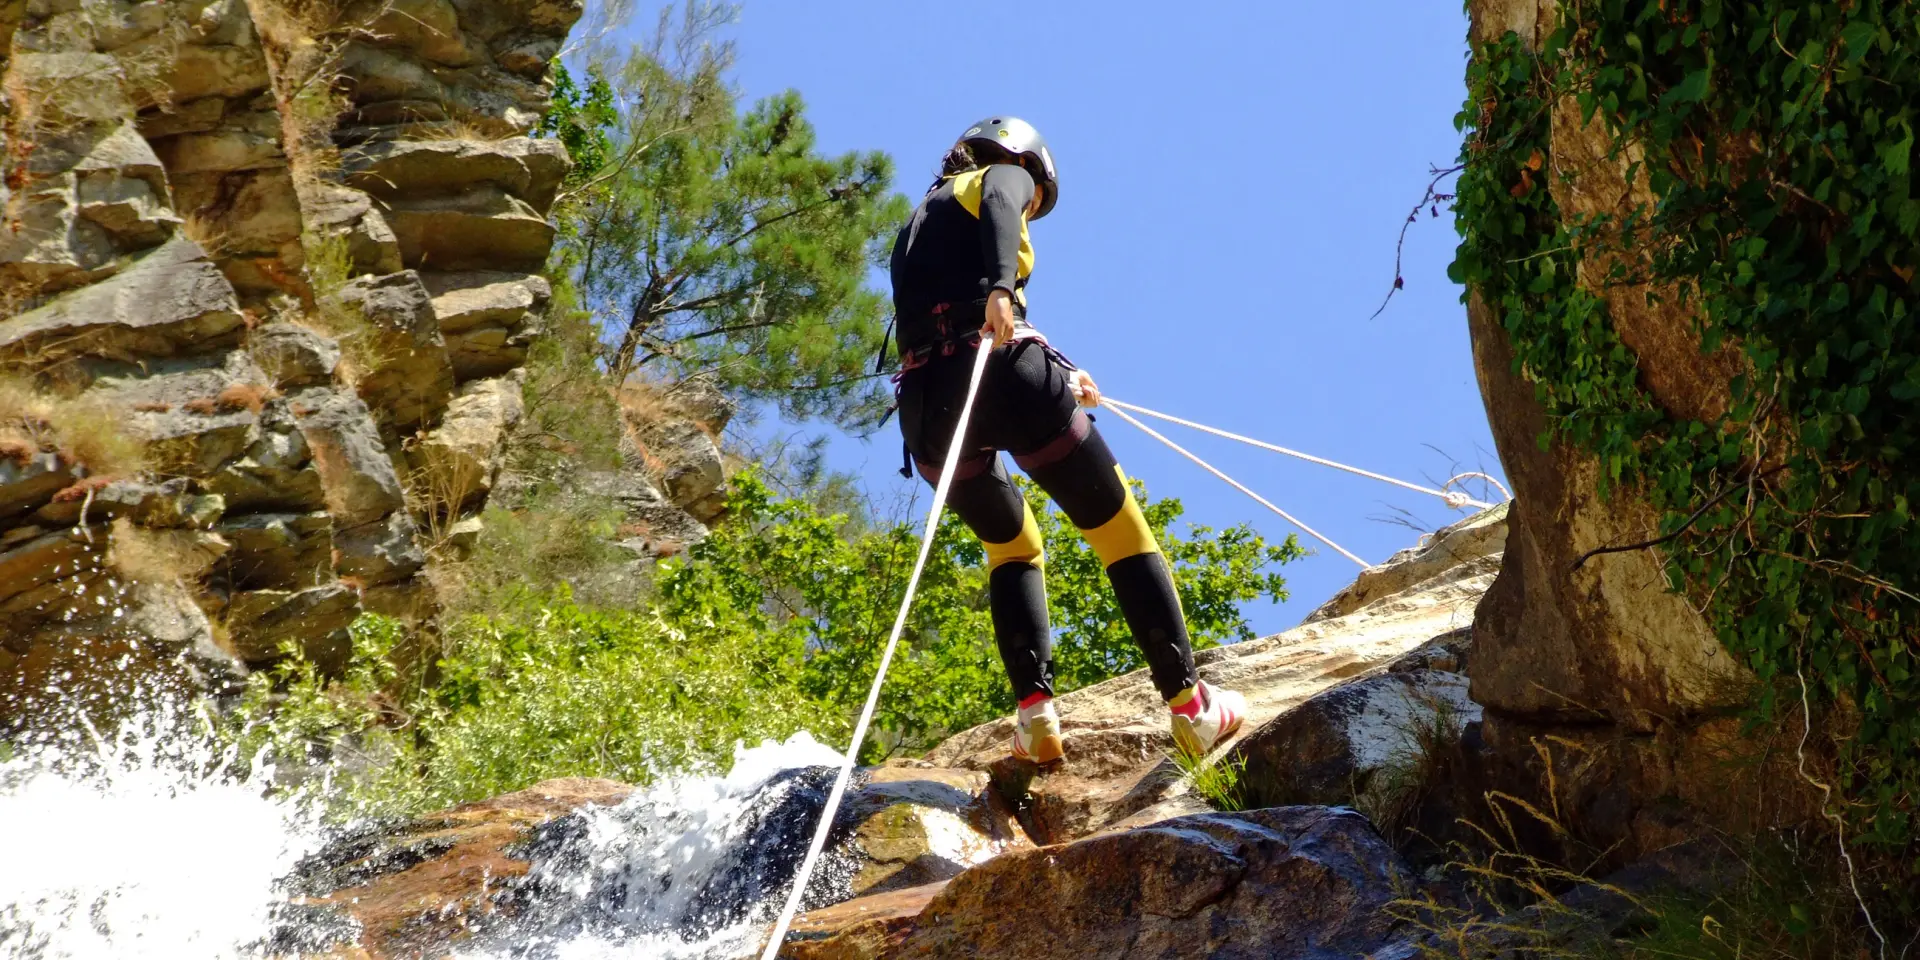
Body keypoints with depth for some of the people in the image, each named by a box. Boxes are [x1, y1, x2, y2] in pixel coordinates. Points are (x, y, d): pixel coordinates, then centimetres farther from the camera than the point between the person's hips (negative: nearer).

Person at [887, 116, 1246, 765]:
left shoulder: (917, 224, 35)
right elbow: (998, 208, -11)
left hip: (925, 401, 6)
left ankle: (1035, 713, 5)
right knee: (1120, 531, 7)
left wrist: (1056, 379, 45)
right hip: (1003, 374, -6)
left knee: (1012, 546, 25)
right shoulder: (1004, 176, 15)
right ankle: (1189, 705, 3)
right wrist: (1002, 286, -28)